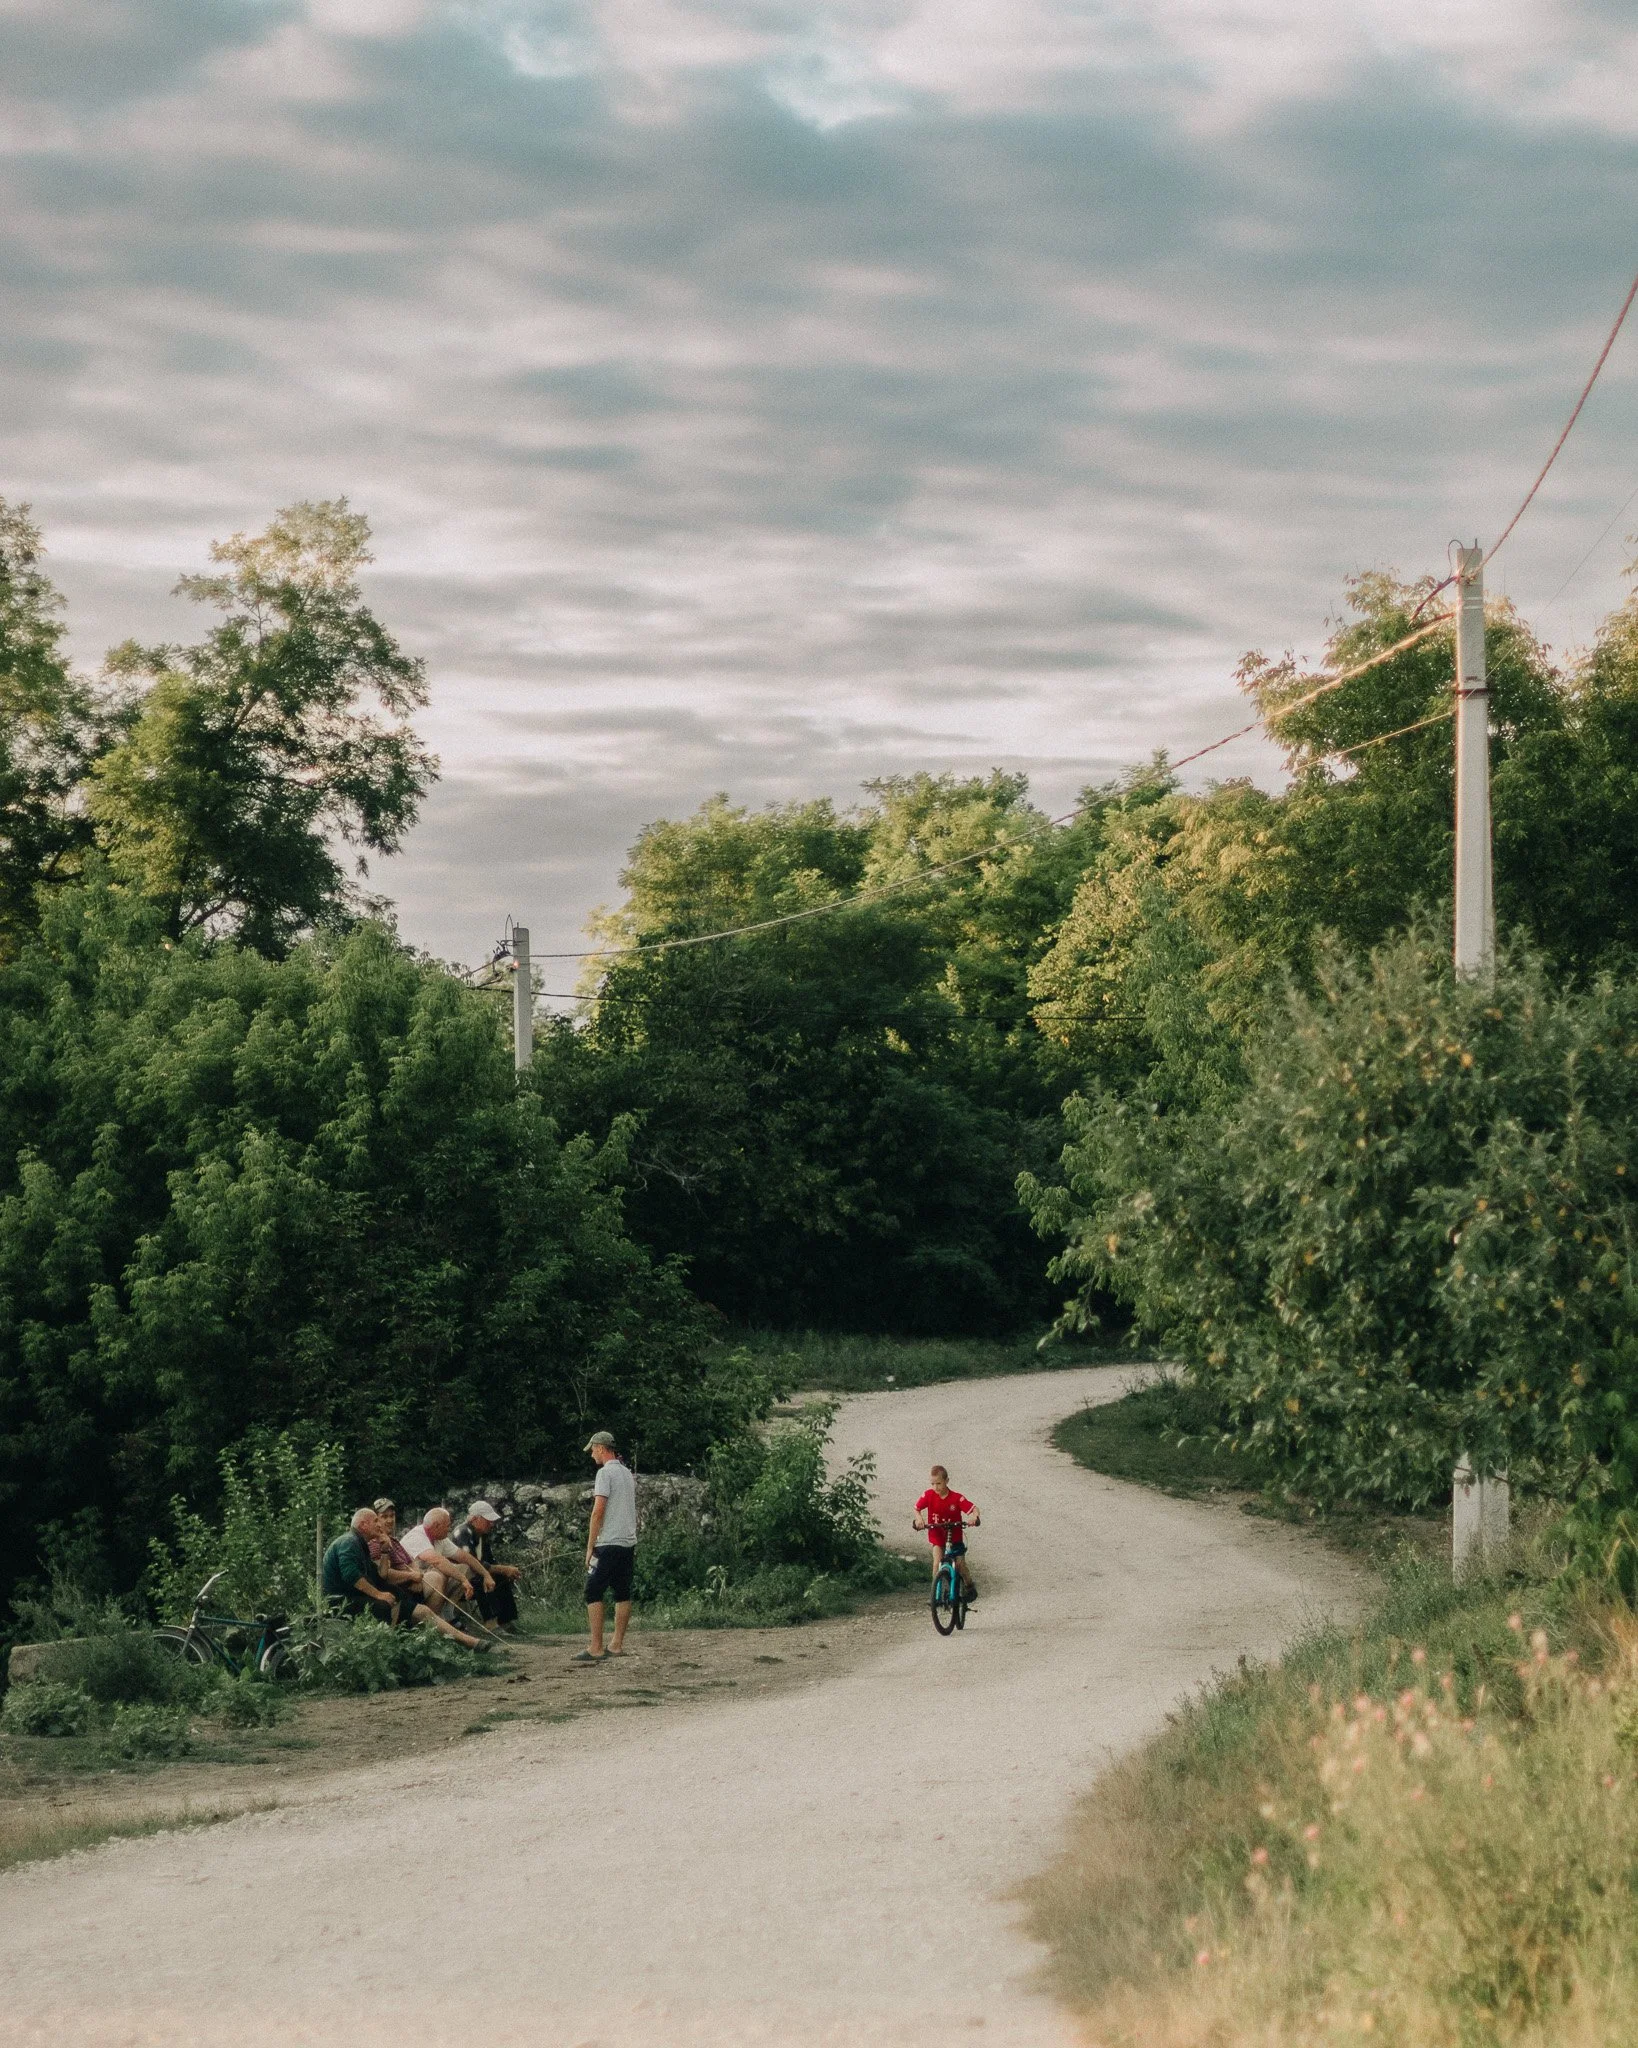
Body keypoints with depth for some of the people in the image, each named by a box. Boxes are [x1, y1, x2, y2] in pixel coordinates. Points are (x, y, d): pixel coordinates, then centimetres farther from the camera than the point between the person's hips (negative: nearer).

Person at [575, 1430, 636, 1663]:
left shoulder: (605, 1473, -10)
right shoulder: (627, 1473, 16)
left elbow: (599, 1511, -15)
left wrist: (590, 1547, -12)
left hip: (609, 1544, -9)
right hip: (629, 1542, 9)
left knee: (593, 1594, -6)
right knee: (622, 1594, 11)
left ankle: (596, 1648, -11)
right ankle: (617, 1645, 12)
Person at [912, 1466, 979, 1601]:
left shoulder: (956, 1498, -17)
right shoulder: (929, 1495, -11)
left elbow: (974, 1509, -19)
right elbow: (917, 1508, -2)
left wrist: (974, 1517, -41)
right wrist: (919, 1519, -22)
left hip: (954, 1536, -1)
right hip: (936, 1535, 1)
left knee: (960, 1564, -2)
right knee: (937, 1562, -18)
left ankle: (970, 1588, 22)